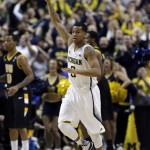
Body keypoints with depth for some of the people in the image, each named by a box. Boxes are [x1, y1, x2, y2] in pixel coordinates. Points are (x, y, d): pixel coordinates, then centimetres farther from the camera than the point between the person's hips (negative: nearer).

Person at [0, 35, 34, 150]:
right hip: (11, 94, 8)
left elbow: (30, 76, -20)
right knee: (11, 125, 10)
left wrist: (17, 86, -32)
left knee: (21, 125, -9)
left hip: (21, 94, -8)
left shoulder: (20, 58, -15)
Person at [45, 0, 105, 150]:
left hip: (87, 93, -6)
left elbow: (97, 72, -29)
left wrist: (76, 71, -36)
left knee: (94, 128, 3)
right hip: (73, 91, 6)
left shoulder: (88, 50, -18)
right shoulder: (70, 42, 1)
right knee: (63, 124, -4)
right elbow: (57, 23, 4)